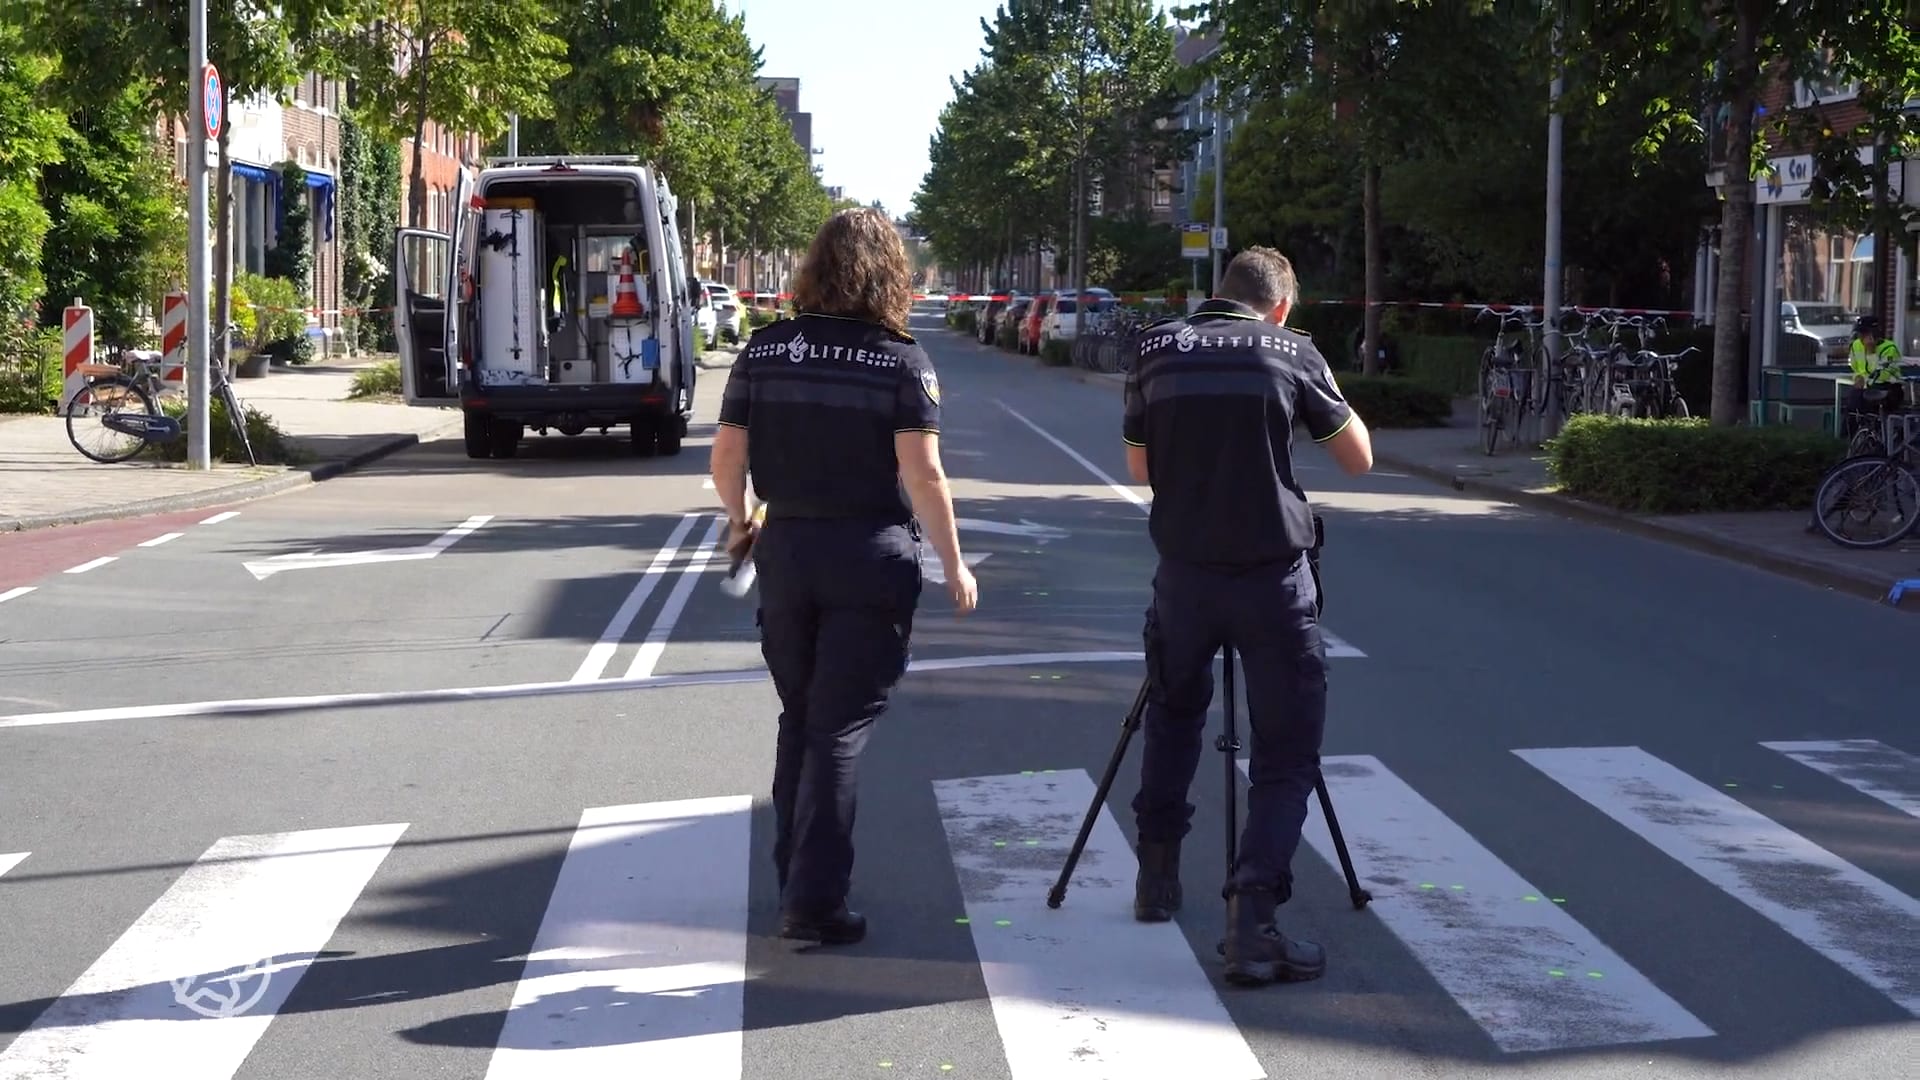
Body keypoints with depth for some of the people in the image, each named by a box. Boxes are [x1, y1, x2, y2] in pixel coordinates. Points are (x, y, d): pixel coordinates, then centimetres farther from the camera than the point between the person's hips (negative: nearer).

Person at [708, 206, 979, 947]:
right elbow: (923, 476, -14)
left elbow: (727, 458, 2)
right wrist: (953, 564, -4)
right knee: (841, 729, 1)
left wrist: (739, 522, 20)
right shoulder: (901, 361, -9)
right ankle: (814, 901, -1)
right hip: (870, 556, -4)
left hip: (786, 548, 4)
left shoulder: (765, 351, 1)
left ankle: (794, 879, 26)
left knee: (798, 720, 18)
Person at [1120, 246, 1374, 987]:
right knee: (1287, 751, 2)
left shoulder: (1156, 351, 5)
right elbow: (1359, 459, 7)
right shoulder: (1291, 352, -2)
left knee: (1173, 716, 27)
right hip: (1272, 577, -3)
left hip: (1183, 572, 3)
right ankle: (1251, 919, -11)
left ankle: (1158, 879, 31)